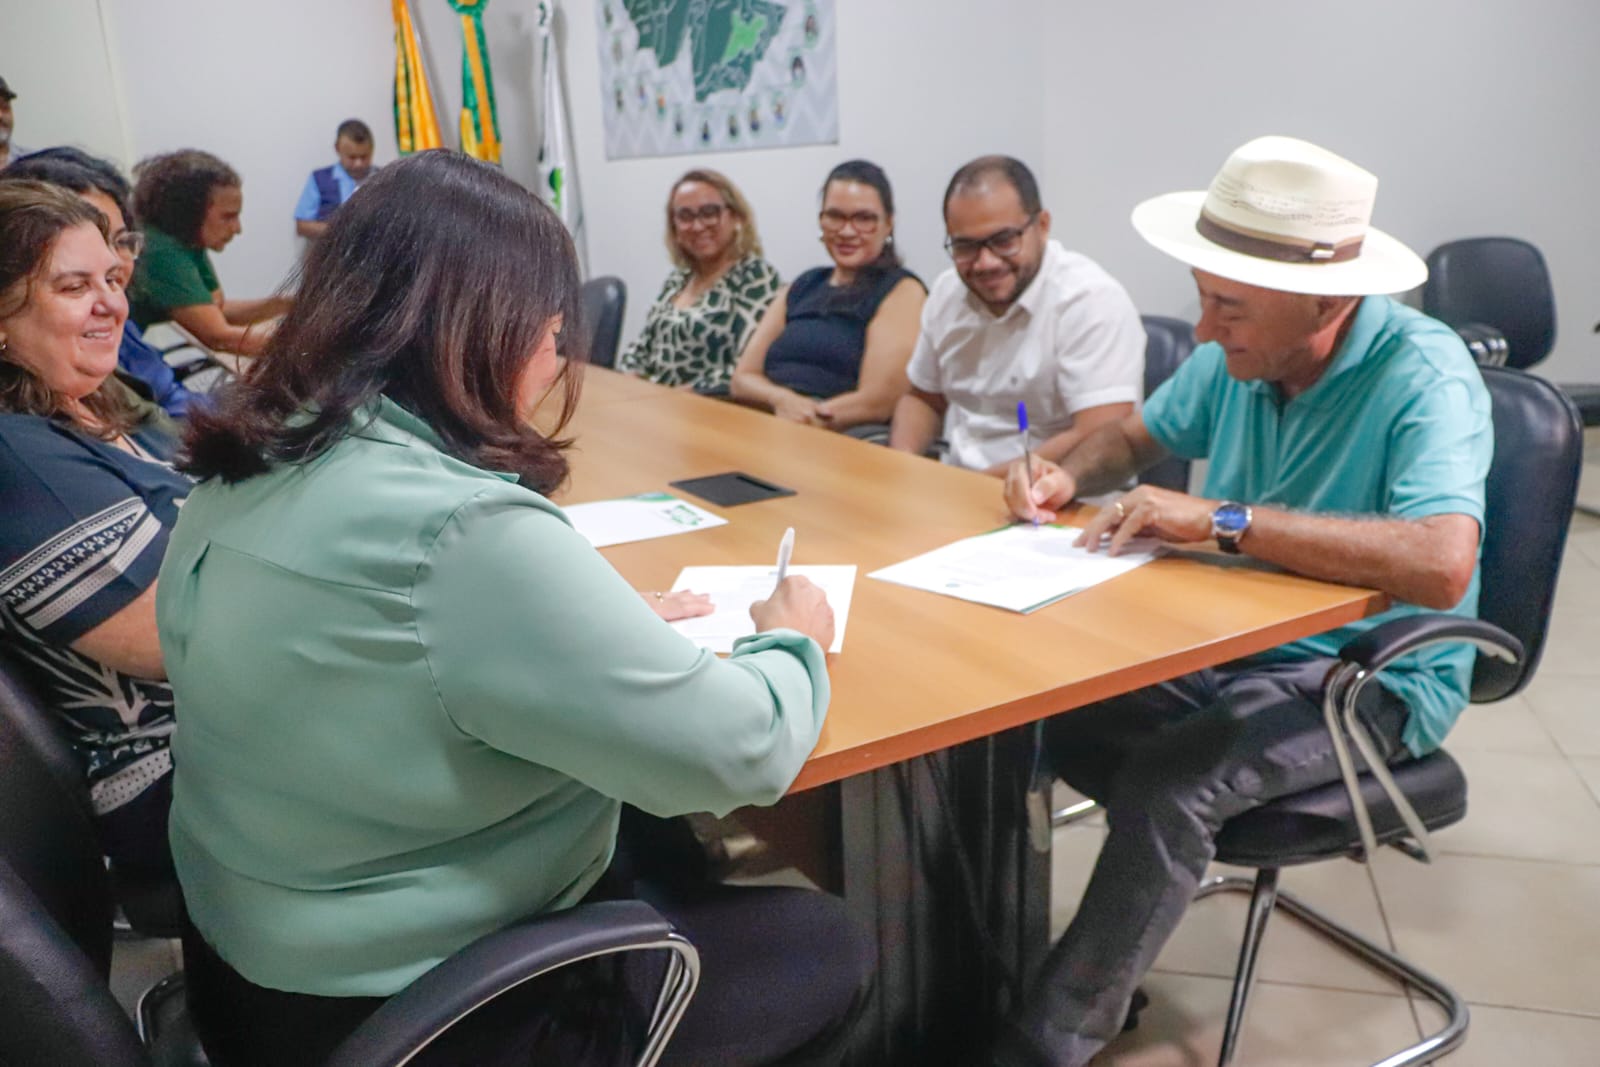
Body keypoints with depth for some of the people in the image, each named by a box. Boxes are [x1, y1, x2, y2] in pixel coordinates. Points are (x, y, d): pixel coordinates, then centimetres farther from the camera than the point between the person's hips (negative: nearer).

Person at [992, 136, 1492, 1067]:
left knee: (1168, 784, -28)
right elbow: (1140, 436, 14)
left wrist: (1224, 519, -37)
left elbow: (1442, 565, -39)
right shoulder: (1238, 355, -3)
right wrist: (1070, 476, -9)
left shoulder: (1423, 375, -23)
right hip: (1233, 640, 7)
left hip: (1374, 678, -7)